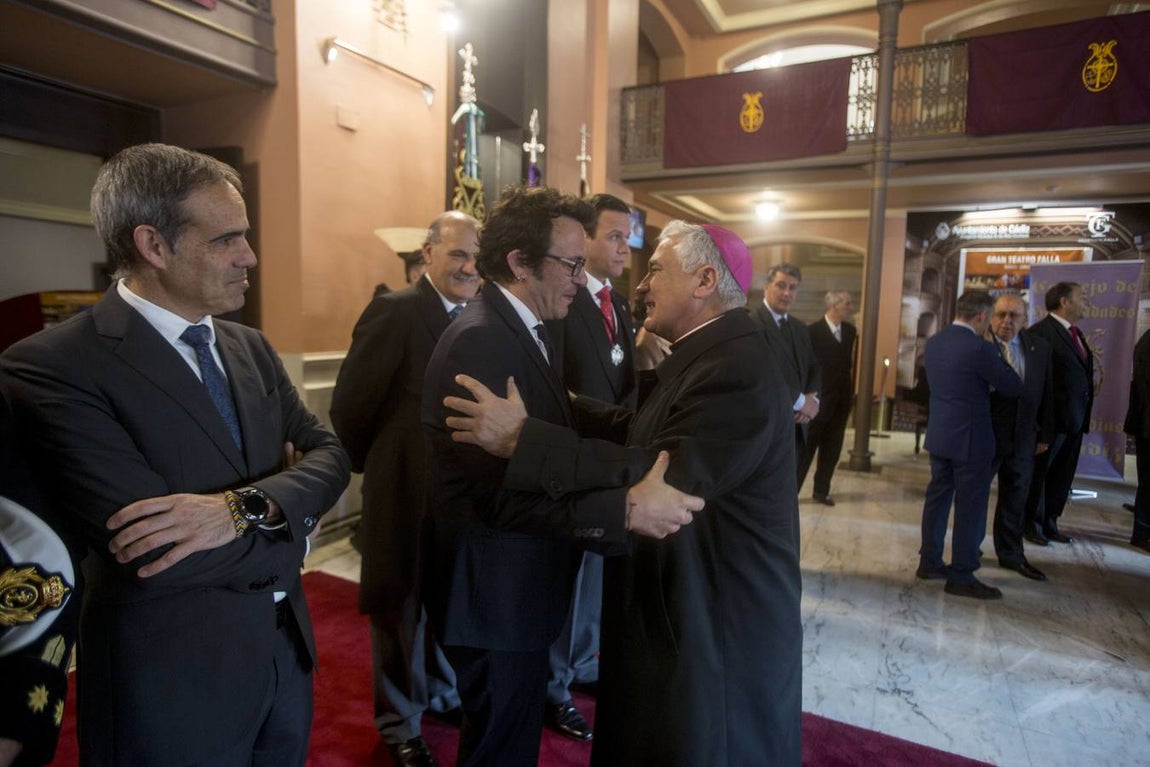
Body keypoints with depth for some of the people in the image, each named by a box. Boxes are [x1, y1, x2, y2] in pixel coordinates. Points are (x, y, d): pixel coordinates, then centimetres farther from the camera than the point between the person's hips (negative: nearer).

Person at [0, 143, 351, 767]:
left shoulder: (251, 348, 4)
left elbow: (329, 454, -2)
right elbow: (154, 556, -27)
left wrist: (245, 507, -23)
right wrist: (288, 517, -11)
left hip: (286, 652, 6)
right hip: (172, 685, -6)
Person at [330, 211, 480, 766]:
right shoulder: (395, 311, -17)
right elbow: (349, 406, -16)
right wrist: (374, 468, -5)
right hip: (405, 490, -6)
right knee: (402, 608, 13)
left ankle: (443, 692, 47)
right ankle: (400, 722, 35)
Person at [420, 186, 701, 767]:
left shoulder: (522, 329, 8)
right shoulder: (481, 340, -25)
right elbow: (501, 491, -31)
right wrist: (628, 509, -31)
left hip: (517, 586, 9)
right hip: (495, 593, -9)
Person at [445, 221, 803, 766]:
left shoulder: (739, 370, -26)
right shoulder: (709, 354, 6)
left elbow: (664, 476, -35)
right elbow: (641, 433, 10)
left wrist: (522, 438, -35)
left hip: (720, 627, -9)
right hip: (683, 607, 9)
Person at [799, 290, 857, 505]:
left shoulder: (850, 330, 8)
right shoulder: (814, 330, -11)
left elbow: (847, 362, 15)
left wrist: (849, 391, 11)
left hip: (841, 399, 6)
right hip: (819, 399, -6)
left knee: (832, 449, 11)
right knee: (806, 448, -1)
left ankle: (821, 490, 22)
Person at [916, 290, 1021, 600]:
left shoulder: (934, 342, 4)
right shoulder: (979, 348, -19)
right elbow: (1013, 387, -10)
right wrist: (997, 360, 5)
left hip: (939, 435, 8)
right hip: (970, 439, -8)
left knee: (938, 497, 15)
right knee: (970, 507, 2)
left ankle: (929, 562, 25)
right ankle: (962, 576, 10)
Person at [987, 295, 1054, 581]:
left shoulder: (1039, 348, 4)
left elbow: (1046, 394, 9)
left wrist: (1045, 434, 9)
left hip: (1023, 437, 5)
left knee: (1016, 498, 16)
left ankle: (1011, 554, 32)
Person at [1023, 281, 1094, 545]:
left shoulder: (1075, 333, 13)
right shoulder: (1041, 332, -14)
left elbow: (1081, 374, 12)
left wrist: (1083, 415, 6)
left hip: (1074, 419, 9)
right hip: (1053, 417, -8)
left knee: (1062, 475, 15)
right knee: (1038, 473, 5)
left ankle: (1049, 522, 28)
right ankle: (1032, 524, 19)